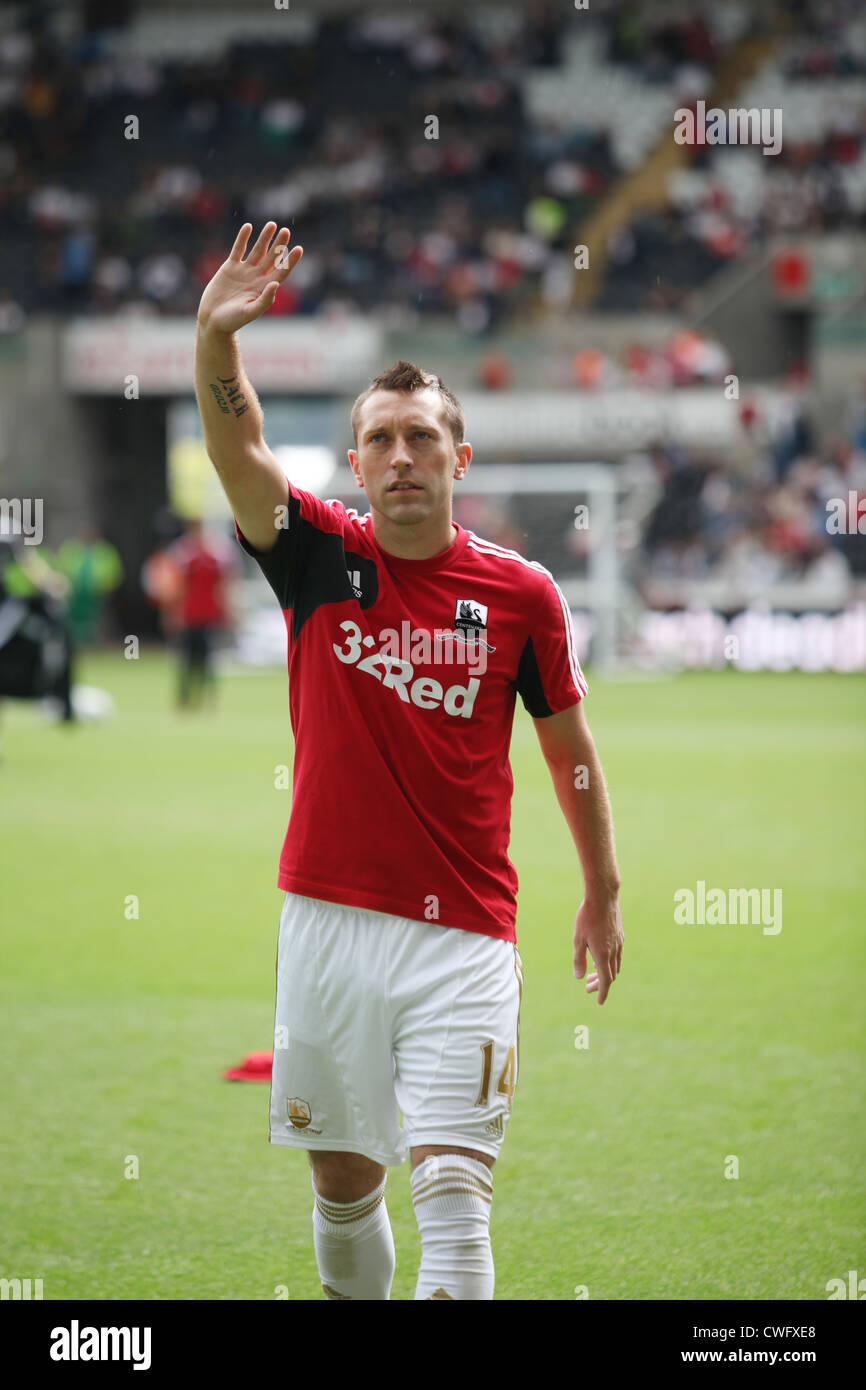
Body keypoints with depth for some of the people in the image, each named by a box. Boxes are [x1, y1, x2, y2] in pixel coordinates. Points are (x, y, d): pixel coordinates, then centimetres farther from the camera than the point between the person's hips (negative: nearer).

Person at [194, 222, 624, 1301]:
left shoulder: (522, 594, 0)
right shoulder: (320, 559, 1)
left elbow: (569, 748, 13)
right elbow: (238, 453, -16)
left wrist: (603, 895, 18)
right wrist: (215, 337, -34)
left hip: (464, 937, -2)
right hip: (328, 921, 2)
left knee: (452, 1191, -11)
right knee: (341, 1181, 12)